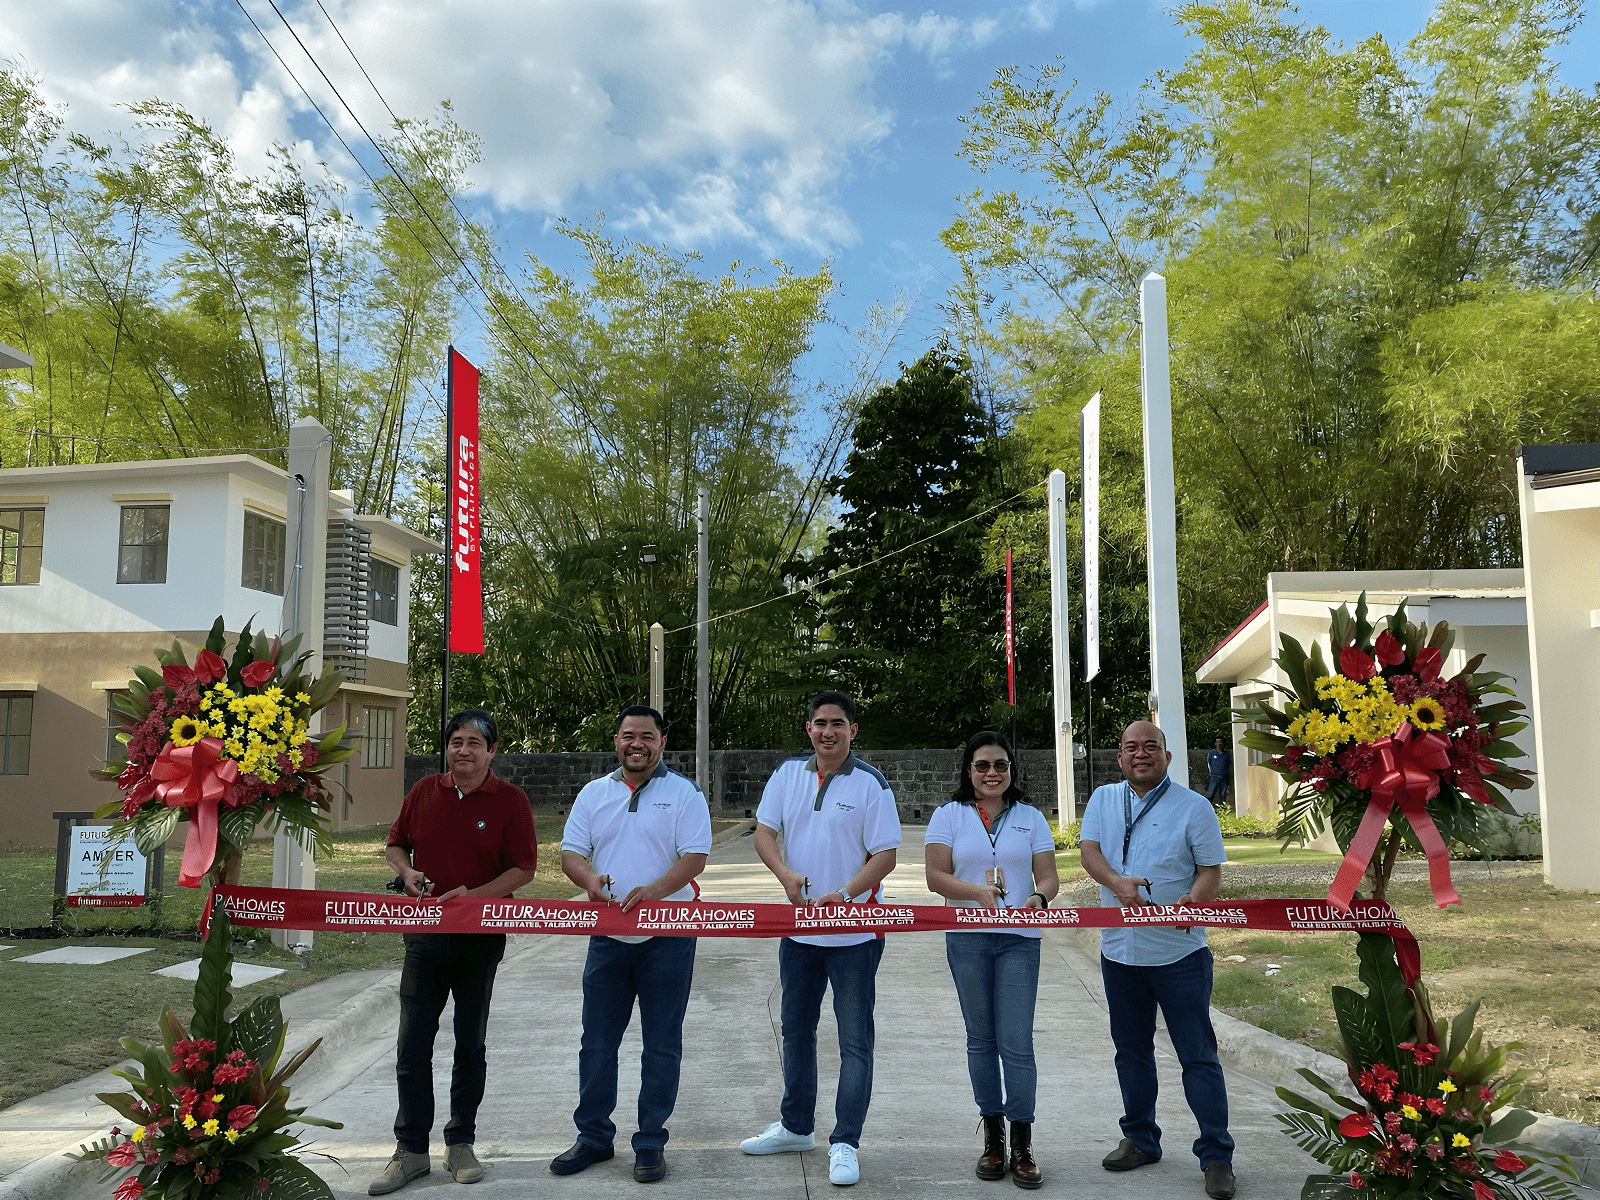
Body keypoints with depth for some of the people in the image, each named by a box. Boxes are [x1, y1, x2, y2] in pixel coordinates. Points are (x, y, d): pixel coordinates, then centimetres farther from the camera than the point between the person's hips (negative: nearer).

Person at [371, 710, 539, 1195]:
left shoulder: (510, 800, -5)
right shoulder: (423, 792, 5)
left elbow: (524, 868, -7)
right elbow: (395, 844, 16)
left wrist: (471, 895, -18)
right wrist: (407, 872, -6)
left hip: (480, 938, -2)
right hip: (424, 935, 2)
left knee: (471, 1045, 10)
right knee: (412, 1045, 2)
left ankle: (461, 1144, 24)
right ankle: (411, 1149, 13)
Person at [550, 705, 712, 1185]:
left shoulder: (684, 793, -2)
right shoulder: (593, 793, 9)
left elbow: (694, 857, -10)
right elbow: (570, 853, 6)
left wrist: (653, 891, -26)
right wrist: (590, 879, -17)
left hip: (667, 935, -3)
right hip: (608, 935, 3)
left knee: (662, 1044, 5)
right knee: (597, 1041, 10)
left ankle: (651, 1143, 17)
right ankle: (593, 1136, 24)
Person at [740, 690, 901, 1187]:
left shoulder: (870, 784, -10)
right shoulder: (787, 773, 3)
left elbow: (886, 854, -11)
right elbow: (764, 831, 3)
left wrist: (845, 894, -25)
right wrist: (785, 872, -16)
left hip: (854, 931, -5)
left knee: (855, 1041, 1)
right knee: (795, 1030, 18)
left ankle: (845, 1144, 12)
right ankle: (795, 1126, 36)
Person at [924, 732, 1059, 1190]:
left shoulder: (1030, 817, 10)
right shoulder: (949, 815, 5)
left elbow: (1049, 876, 5)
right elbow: (936, 876, -3)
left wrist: (1039, 898, -18)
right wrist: (979, 892, -19)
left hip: (1019, 939, 0)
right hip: (967, 940, 0)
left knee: (1016, 1041, -5)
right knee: (981, 1039, 9)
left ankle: (1022, 1147, 5)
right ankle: (992, 1138, 22)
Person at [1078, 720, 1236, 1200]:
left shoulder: (1193, 806, -3)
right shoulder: (1103, 799, 8)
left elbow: (1211, 870, -5)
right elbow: (1088, 850, -3)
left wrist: (1191, 901, -24)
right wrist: (1117, 882, -22)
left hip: (1178, 950, -4)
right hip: (1120, 949, 4)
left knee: (1198, 1055, 0)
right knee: (1131, 1049, 15)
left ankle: (1216, 1155, 10)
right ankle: (1140, 1138, 30)